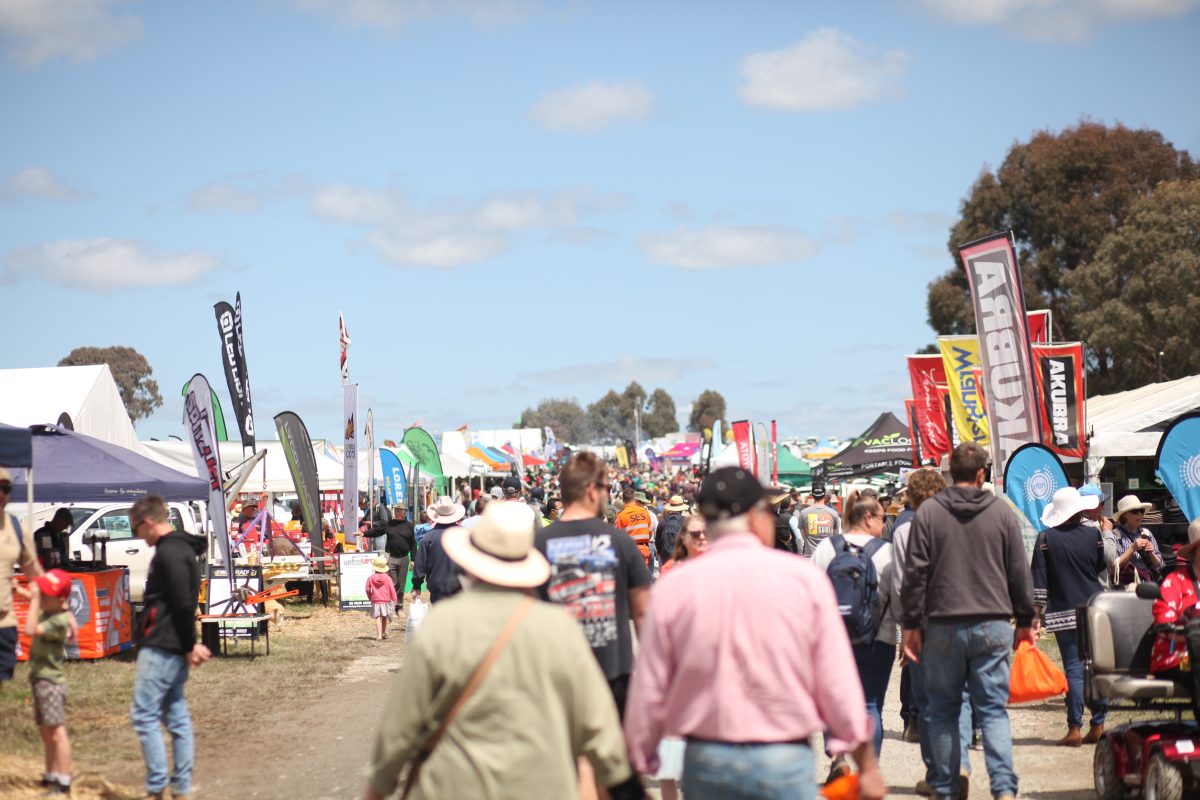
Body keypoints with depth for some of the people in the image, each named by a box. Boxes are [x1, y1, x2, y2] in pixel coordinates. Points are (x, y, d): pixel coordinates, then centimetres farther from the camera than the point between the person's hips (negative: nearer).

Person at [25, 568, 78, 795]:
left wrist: (34, 598, -29)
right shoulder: (47, 611, 6)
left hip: (51, 681, -10)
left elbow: (31, 630, -32)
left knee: (56, 731, -10)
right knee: (45, 731, 17)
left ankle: (63, 782, -11)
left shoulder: (59, 621, -20)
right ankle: (50, 776, 27)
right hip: (39, 679, 10)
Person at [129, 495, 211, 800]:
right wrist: (189, 645, 12)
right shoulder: (182, 549, 16)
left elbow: (183, 604, -20)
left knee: (144, 715, -7)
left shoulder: (168, 552, -15)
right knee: (177, 717, 11)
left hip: (160, 648, -10)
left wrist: (189, 646, -12)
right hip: (174, 649, 10)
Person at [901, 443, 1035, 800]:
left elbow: (914, 573, -3)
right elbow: (1019, 573, 7)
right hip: (992, 626, 1)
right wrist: (1025, 621, 17)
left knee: (943, 710, 10)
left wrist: (912, 624, 2)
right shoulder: (1002, 513, 3)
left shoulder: (927, 513, -1)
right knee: (993, 709, 3)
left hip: (943, 626, -1)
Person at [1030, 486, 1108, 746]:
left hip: (1063, 612, -1)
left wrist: (1036, 612, -1)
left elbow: (1039, 579, -5)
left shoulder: (1046, 539, -4)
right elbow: (1101, 567, 13)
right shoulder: (1094, 534, -1)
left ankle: (1074, 728, -6)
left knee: (1073, 669, -1)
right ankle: (1098, 724, 12)